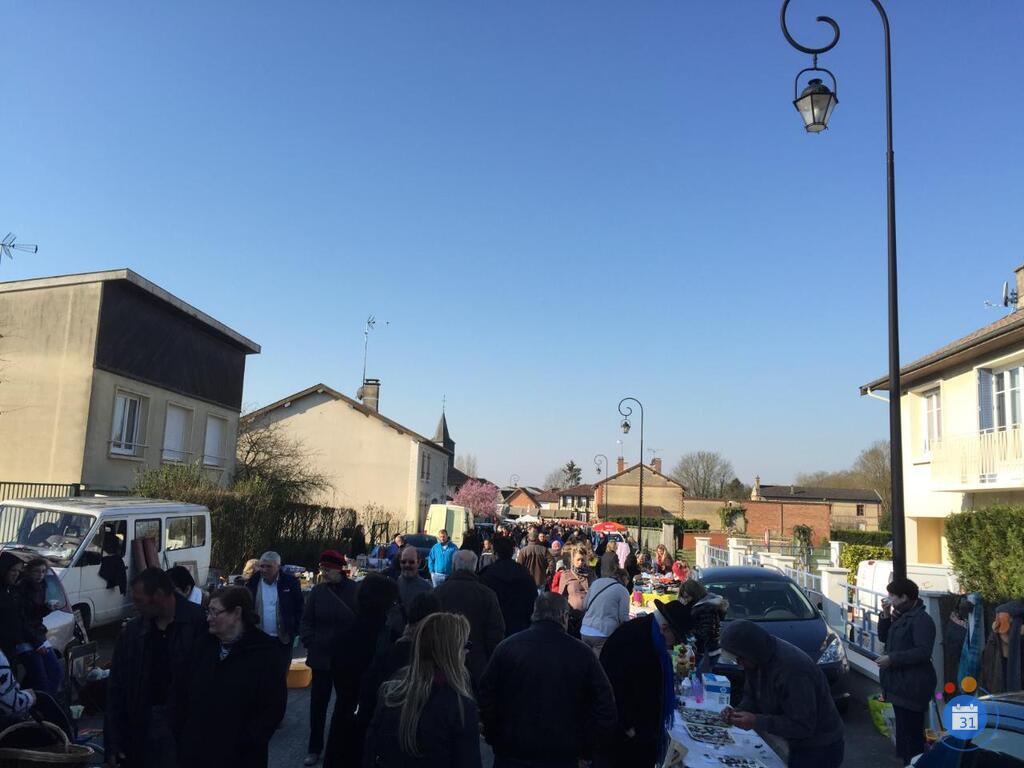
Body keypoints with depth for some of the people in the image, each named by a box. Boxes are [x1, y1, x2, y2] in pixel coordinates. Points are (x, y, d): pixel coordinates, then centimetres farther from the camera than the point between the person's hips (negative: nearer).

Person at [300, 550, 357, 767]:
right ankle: (315, 748, 25)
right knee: (317, 703, 10)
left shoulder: (354, 590, -13)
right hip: (321, 657, 2)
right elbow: (306, 621, 4)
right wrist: (309, 643, -5)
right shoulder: (317, 591, -3)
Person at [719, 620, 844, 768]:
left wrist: (757, 721, -30)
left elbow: (803, 725, -29)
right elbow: (751, 696, 5)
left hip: (820, 750, -8)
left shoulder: (793, 669, -33)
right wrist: (738, 711, -15)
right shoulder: (758, 658, -6)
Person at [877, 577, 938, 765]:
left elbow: (923, 652, -24)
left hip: (912, 686, -10)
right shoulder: (900, 616, 13)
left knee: (912, 732, -6)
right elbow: (884, 637, 16)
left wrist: (891, 658, -23)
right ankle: (906, 761, 30)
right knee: (903, 729, 19)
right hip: (899, 683, 10)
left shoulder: (921, 619, -17)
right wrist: (885, 615, 2)